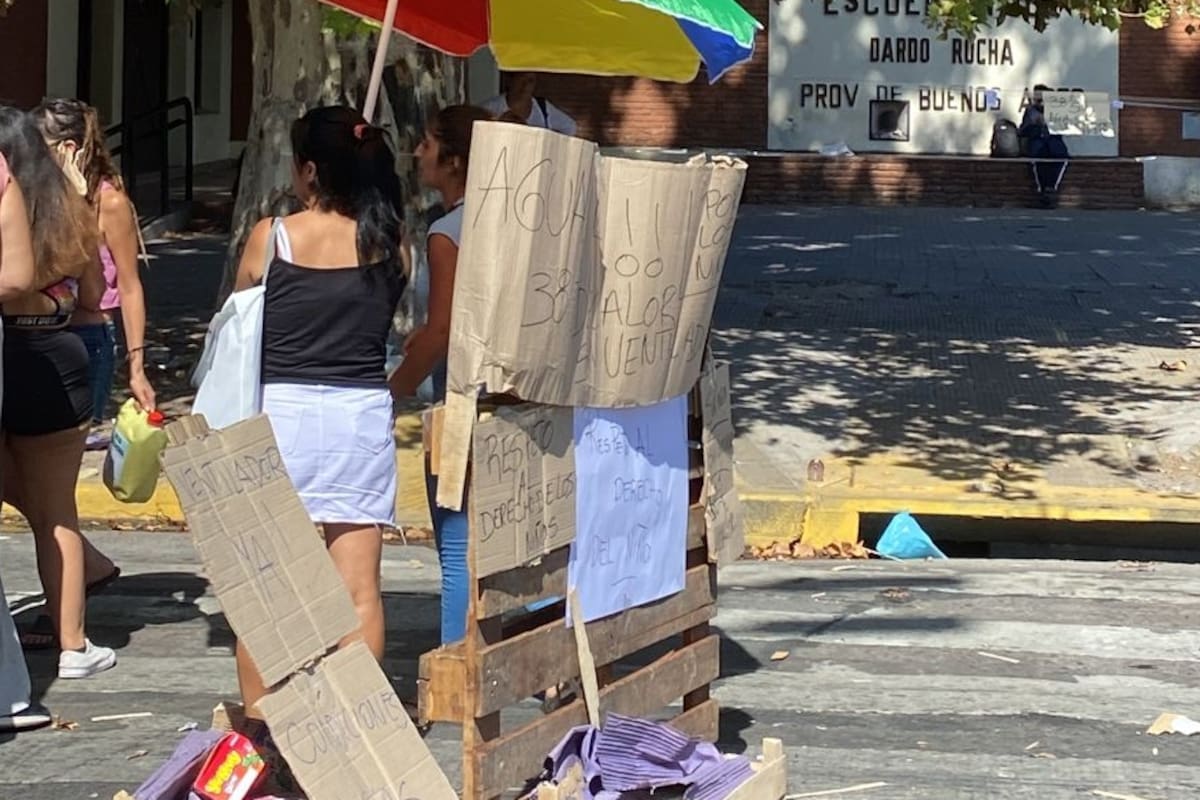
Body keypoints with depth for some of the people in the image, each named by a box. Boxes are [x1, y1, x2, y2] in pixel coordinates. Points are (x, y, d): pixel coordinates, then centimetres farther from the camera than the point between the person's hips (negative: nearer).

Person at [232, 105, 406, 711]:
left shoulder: (272, 237, -6)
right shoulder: (389, 244, 0)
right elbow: (387, 321, 8)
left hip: (281, 412, -2)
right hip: (364, 415, 2)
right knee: (360, 588, 6)